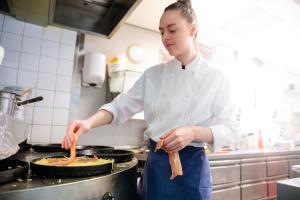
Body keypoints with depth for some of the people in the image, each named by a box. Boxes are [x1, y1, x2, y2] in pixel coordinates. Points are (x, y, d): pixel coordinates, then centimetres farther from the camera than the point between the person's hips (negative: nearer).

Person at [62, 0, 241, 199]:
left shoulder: (216, 77, -6)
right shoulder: (153, 74, 2)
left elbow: (231, 131, -7)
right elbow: (122, 106, 1)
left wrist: (193, 132, -25)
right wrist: (90, 122, -15)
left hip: (190, 167, -2)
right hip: (155, 164, 3)